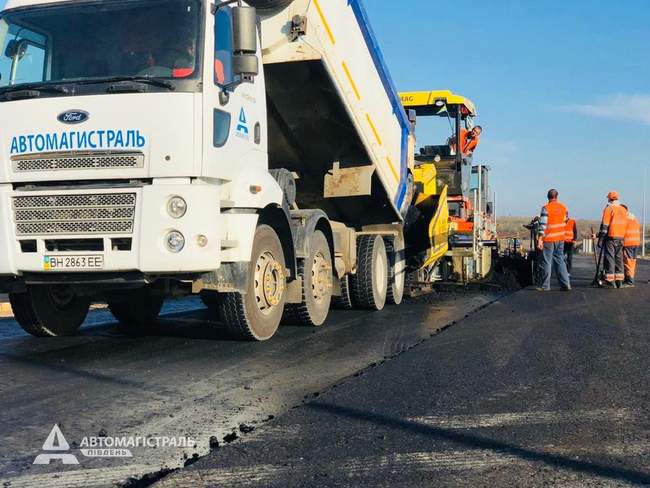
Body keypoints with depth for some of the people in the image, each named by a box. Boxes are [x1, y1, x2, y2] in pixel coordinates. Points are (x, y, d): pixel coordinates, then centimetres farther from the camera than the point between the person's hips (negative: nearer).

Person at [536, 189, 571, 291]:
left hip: (549, 239, -6)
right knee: (560, 260, 12)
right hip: (560, 238, 6)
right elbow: (565, 221, 16)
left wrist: (539, 240, -16)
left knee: (547, 262, 2)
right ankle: (566, 284, 8)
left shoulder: (546, 208, -13)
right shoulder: (563, 207, 6)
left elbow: (543, 225, -17)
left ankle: (545, 285, 5)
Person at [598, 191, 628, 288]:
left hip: (611, 237, -6)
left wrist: (600, 239, -9)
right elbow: (626, 224, 14)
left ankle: (610, 281, -7)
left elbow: (604, 225, -11)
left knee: (610, 258, -4)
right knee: (619, 258, 12)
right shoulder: (623, 210, 13)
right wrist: (623, 237, 20)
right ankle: (619, 280, 15)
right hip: (621, 237, 6)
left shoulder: (609, 209, -7)